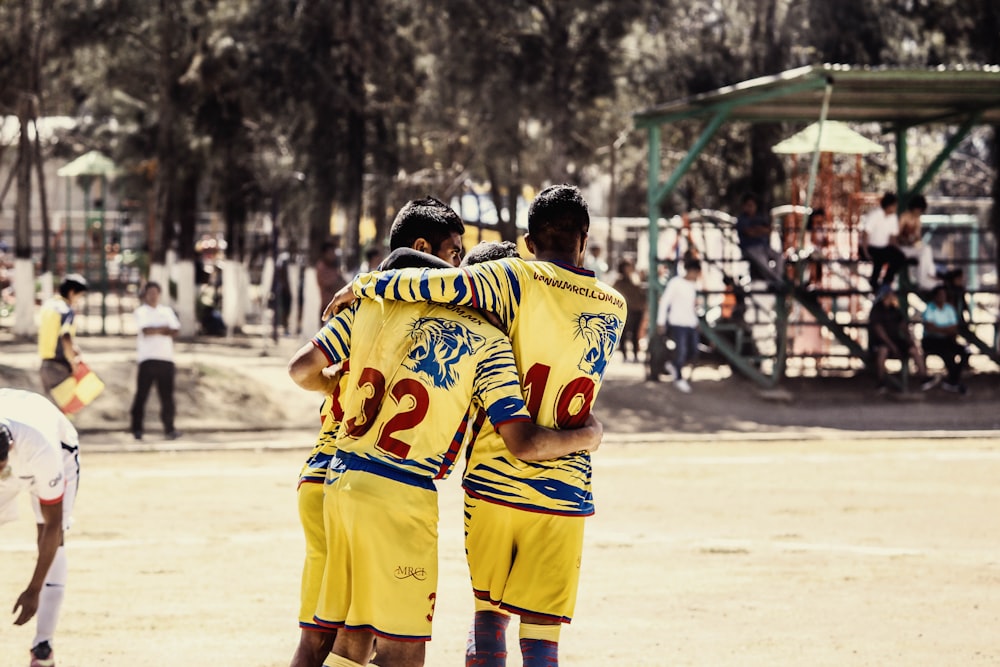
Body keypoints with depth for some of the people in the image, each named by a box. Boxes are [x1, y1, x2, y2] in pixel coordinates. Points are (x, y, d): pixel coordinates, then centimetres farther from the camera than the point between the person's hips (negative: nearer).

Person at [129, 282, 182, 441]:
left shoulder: (167, 311, 16)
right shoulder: (141, 311, 4)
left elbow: (175, 331, 4)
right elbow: (145, 330, -12)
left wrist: (155, 330, -7)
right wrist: (163, 329, -1)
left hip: (166, 358, 4)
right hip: (148, 358, -4)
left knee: (167, 395, 4)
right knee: (141, 394, -4)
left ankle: (169, 429, 9)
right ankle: (137, 429, 0)